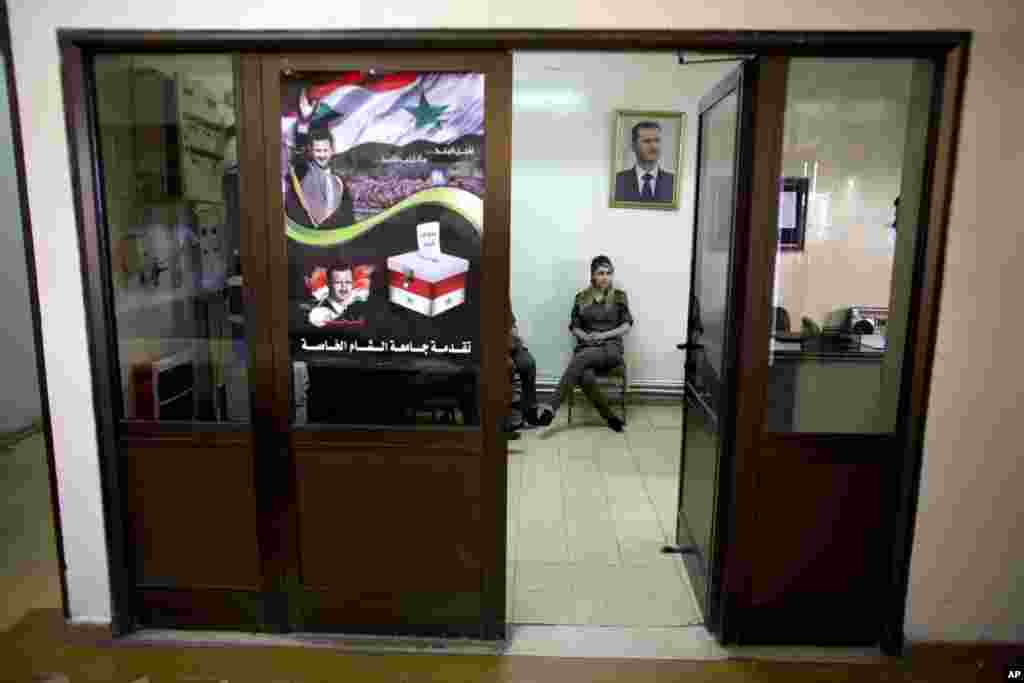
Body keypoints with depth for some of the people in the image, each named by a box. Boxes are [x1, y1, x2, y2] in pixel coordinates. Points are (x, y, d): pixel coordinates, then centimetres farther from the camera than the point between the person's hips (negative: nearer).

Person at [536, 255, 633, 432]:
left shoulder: (619, 296, 6)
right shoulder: (581, 298, 10)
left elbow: (627, 326, 4)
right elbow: (574, 327, 12)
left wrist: (604, 335, -10)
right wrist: (586, 336, -10)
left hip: (611, 348, -2)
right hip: (586, 348, 2)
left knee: (580, 358, -34)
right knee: (586, 377, -34)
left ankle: (552, 407, -38)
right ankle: (610, 417, -17)